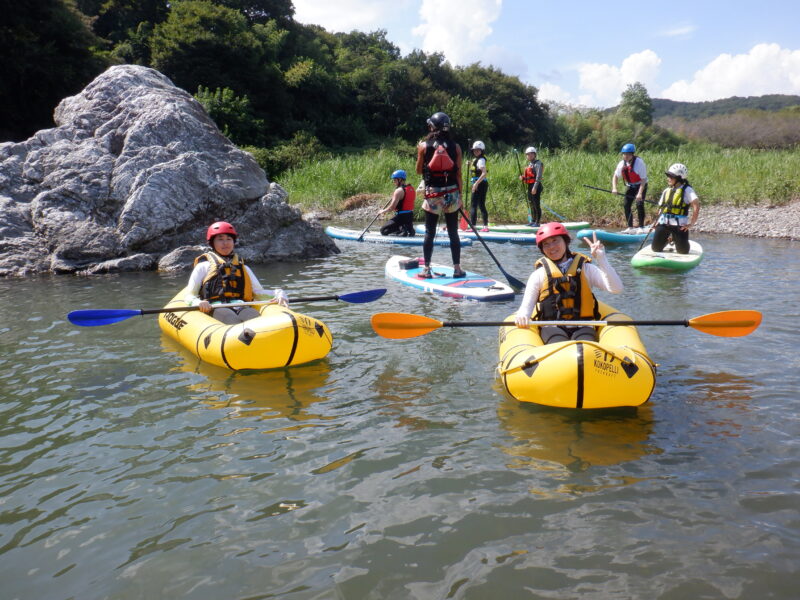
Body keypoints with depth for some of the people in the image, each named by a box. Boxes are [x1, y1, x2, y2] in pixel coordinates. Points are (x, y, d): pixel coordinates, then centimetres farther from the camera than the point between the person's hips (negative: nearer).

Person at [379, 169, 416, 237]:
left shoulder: (399, 190, -17)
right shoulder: (412, 188, 8)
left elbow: (392, 207, -20)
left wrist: (383, 211, -3)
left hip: (401, 216, -8)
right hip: (410, 216, 8)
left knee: (383, 231, -2)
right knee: (410, 232, 31)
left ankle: (401, 229, -18)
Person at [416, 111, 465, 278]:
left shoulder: (424, 145, -3)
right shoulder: (455, 147, 0)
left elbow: (419, 170, 5)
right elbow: (458, 174, 1)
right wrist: (459, 195, 9)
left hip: (432, 194, -1)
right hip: (452, 194, 1)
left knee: (429, 233, 6)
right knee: (453, 233, 7)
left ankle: (426, 269, 7)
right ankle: (457, 269, 10)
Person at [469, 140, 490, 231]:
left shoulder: (481, 160, -12)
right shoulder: (476, 159, 16)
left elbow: (484, 173, -24)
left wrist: (476, 183, -29)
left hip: (479, 184, -10)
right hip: (480, 184, 10)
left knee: (474, 205, -9)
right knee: (481, 205, 11)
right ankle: (486, 226, 13)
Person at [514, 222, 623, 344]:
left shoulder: (586, 269, 13)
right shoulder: (539, 274, 14)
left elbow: (616, 288, 1)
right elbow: (526, 306, 9)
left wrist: (601, 259, -7)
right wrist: (522, 317, -17)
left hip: (582, 326, 1)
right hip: (552, 328, 0)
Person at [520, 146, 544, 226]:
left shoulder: (538, 164, -9)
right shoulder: (529, 164, 18)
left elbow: (538, 177, -18)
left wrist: (535, 187, -24)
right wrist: (523, 178, 3)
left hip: (536, 186, -9)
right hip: (530, 186, 9)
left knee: (536, 204, -7)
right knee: (531, 204, 13)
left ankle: (537, 222, -4)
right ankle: (533, 221, 22)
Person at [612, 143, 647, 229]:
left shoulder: (639, 162, -24)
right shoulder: (622, 164, -8)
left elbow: (643, 179, -25)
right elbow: (615, 176, 3)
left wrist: (640, 193, -32)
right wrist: (614, 188, -14)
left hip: (641, 186, -6)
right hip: (630, 186, 6)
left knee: (639, 204, -19)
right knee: (627, 205, 0)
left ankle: (641, 226, -9)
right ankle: (630, 227, 10)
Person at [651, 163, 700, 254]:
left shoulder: (687, 190, -3)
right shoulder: (666, 191, 15)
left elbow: (696, 205, -12)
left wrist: (691, 223, -15)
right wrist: (658, 221, 8)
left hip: (679, 225, -5)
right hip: (663, 223, 5)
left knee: (683, 252, -2)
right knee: (655, 249, 2)